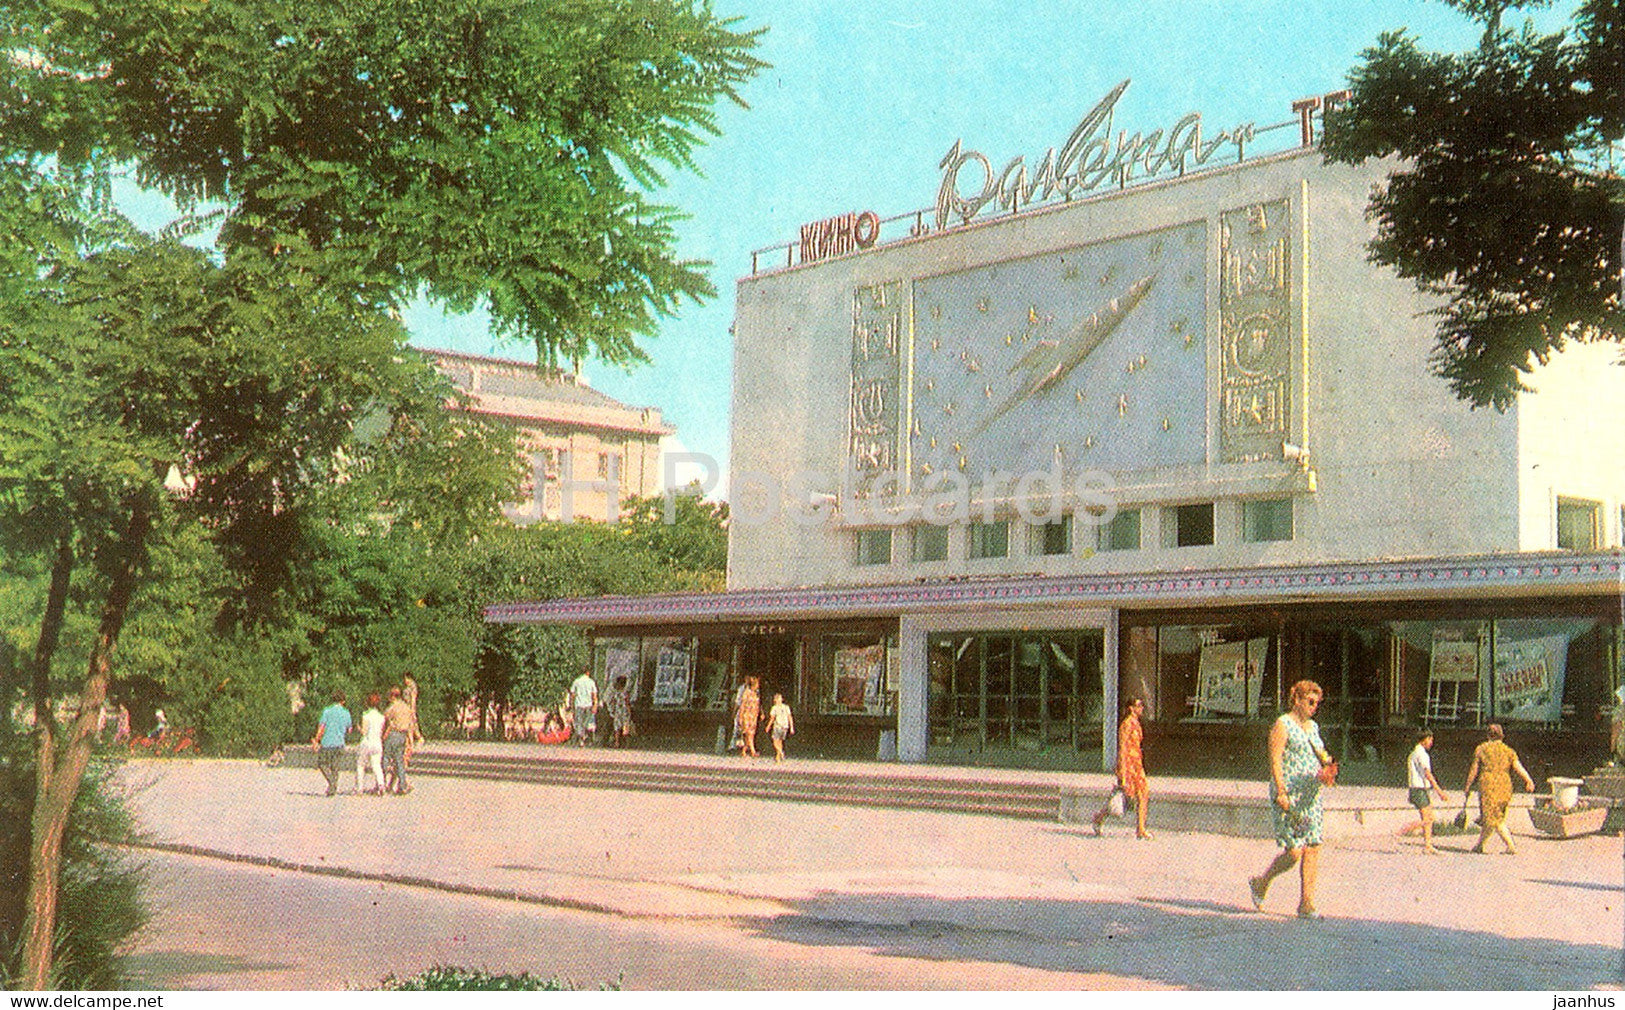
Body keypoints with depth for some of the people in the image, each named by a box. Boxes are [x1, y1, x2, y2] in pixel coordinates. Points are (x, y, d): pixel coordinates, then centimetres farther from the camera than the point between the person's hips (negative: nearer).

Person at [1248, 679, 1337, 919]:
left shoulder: (1312, 727, 18)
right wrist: (1281, 792, -21)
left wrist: (1326, 765, 1)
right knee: (1294, 852, -9)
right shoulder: (1282, 725, -6)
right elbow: (1275, 760, -13)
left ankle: (1307, 904, 2)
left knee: (1313, 849, -1)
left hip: (1311, 797, 8)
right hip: (1289, 797, -8)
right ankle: (1260, 883, 14)